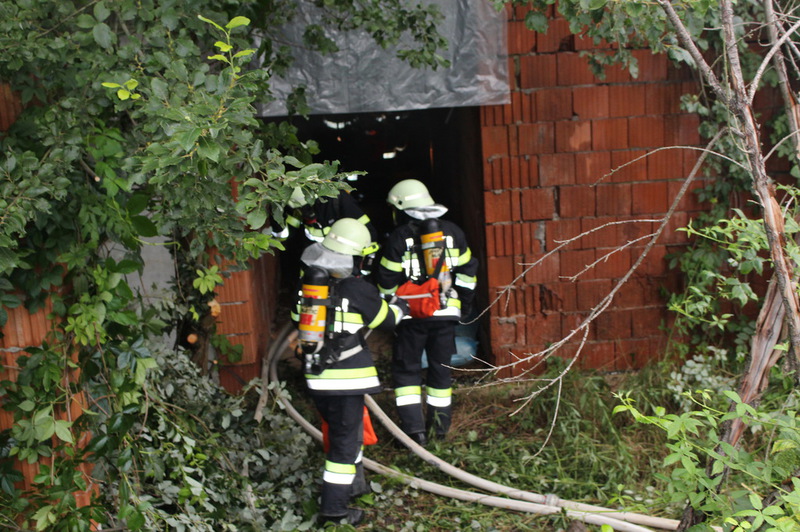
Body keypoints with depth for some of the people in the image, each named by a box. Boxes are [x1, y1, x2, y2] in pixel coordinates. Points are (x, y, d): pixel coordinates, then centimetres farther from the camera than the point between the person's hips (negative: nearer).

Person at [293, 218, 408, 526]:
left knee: (344, 430, 24)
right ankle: (334, 507, 5)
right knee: (345, 439, 2)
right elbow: (386, 319, 3)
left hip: (316, 375, 7)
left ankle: (353, 484, 38)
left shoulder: (309, 283, 5)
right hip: (346, 376, -7)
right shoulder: (359, 290, -12)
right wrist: (400, 308, 23)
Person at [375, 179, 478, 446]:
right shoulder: (452, 232, 7)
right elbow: (468, 270, 12)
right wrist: (463, 303, 22)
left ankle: (414, 427, 1)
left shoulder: (399, 237, -7)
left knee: (406, 368, 7)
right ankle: (440, 425, 19)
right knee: (441, 367, 14)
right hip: (446, 313, 4)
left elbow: (387, 280, -5)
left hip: (411, 313, -4)